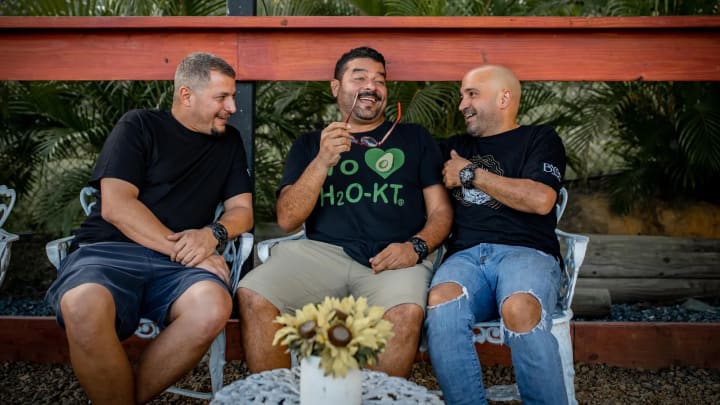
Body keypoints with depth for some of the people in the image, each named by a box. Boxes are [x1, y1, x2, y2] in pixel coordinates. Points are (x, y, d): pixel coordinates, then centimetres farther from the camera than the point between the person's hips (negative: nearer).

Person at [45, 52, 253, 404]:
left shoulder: (229, 142, 19)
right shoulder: (139, 126, 7)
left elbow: (242, 211, 14)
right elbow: (115, 206, -5)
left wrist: (213, 233, -10)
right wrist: (182, 249, -14)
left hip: (177, 265, 3)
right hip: (109, 250, -2)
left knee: (214, 306, -34)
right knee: (84, 306, -38)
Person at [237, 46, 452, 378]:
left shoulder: (414, 138, 19)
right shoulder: (309, 144, 20)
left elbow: (441, 211, 14)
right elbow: (287, 220, 8)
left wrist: (416, 246, -8)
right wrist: (322, 162, -6)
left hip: (393, 258, -1)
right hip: (321, 251, 1)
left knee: (406, 313, -34)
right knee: (252, 296, -25)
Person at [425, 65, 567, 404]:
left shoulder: (539, 139, 14)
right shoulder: (454, 147, 27)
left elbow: (540, 200, -5)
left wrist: (470, 174, 1)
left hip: (526, 252, -2)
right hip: (465, 256, 3)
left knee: (520, 310, -38)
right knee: (440, 303, -34)